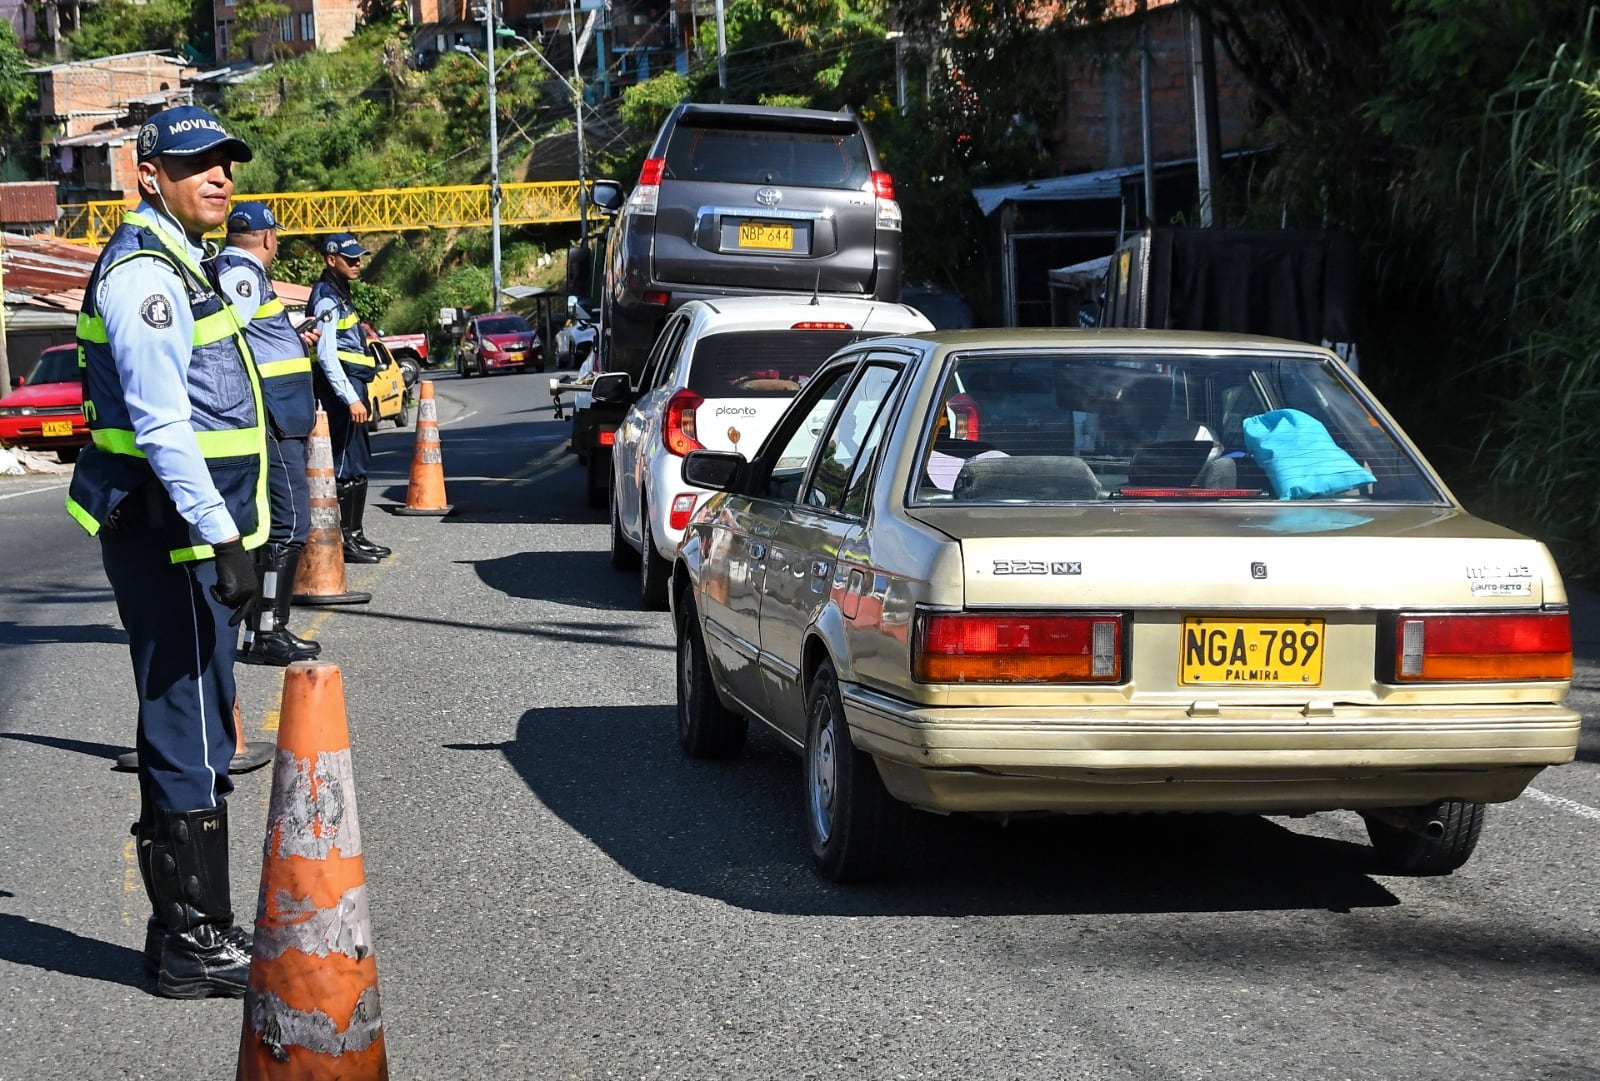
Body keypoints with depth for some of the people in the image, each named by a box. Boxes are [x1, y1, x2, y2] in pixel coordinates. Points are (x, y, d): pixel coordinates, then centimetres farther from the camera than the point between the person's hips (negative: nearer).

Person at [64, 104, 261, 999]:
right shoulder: (143, 270, -14)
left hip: (188, 533, 10)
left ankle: (188, 926, 22)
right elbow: (161, 424, -23)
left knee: (188, 731, 14)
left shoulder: (179, 263, 18)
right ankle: (195, 943, -2)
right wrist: (223, 538, -26)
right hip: (170, 532, -10)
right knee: (191, 733, -7)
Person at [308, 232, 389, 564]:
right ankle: (346, 540, -9)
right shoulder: (327, 297, -13)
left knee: (359, 463, 14)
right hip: (341, 387, -11)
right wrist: (350, 398, -24)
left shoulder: (340, 294, 18)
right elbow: (327, 355, -21)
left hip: (352, 386, 11)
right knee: (348, 465, -10)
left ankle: (356, 534, 21)